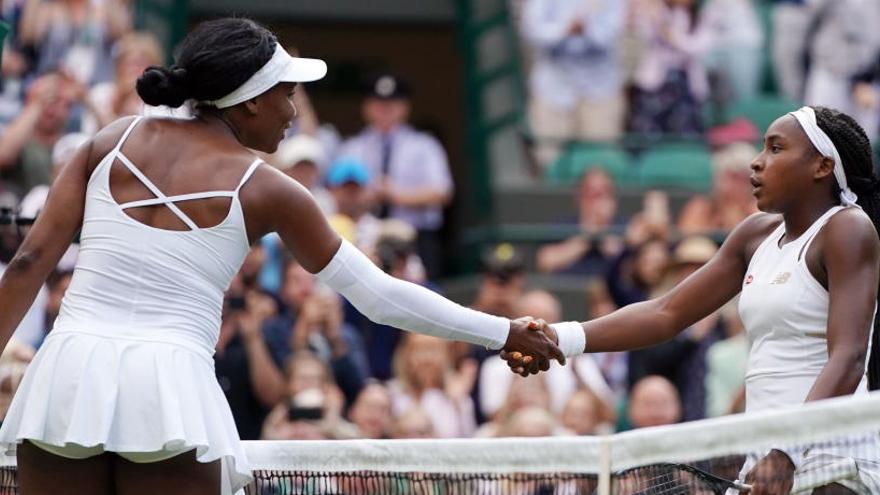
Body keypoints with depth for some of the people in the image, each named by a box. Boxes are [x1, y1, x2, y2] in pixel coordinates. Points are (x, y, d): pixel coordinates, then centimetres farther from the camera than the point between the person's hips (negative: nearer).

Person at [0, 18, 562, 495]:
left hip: (67, 371, 3)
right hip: (168, 386, -3)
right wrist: (504, 333, 13)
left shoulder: (113, 140, 11)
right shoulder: (265, 191, 3)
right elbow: (382, 296, 6)